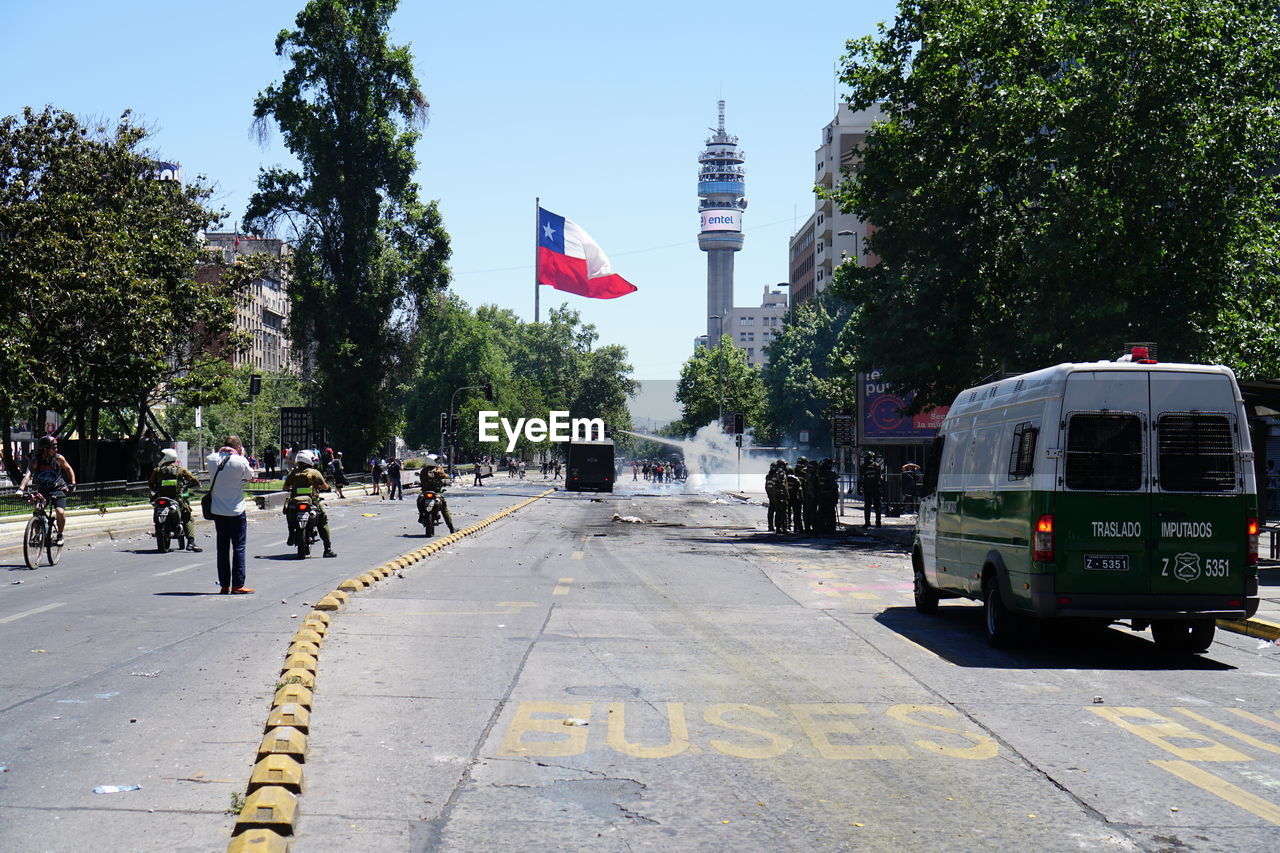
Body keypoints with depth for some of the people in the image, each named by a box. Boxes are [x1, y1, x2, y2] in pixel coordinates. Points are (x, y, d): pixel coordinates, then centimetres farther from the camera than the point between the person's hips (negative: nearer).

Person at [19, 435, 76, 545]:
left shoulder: (58, 458, -11)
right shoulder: (36, 461, -15)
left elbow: (69, 469, 6)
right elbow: (28, 474, -30)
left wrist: (73, 484, -3)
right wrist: (21, 488, -45)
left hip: (58, 490, -1)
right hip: (42, 491, 1)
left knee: (60, 512, -21)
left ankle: (60, 535, 2)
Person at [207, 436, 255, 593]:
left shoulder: (214, 459, -3)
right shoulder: (240, 461, -13)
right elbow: (250, 476, 4)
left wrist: (219, 450, 13)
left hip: (218, 511, 4)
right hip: (236, 510, -4)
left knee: (222, 547, 10)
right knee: (238, 547, 2)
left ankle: (224, 584, 13)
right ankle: (238, 585, 0)